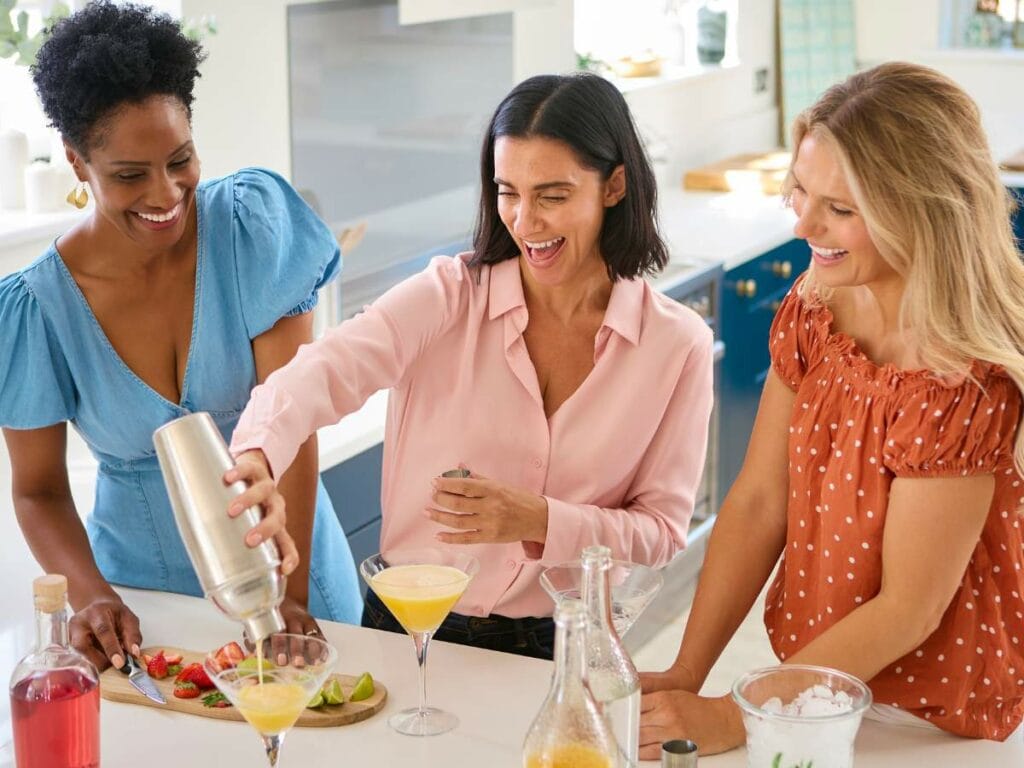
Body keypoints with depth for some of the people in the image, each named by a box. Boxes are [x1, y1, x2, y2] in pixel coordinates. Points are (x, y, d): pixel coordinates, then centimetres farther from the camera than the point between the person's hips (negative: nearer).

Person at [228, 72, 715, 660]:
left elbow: (662, 528, 0)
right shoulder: (451, 295, -5)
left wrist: (540, 521, -17)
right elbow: (321, 373, -22)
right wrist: (256, 458, -42)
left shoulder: (677, 344, -2)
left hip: (560, 648, 0)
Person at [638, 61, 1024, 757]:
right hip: (815, 683, 6)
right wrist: (684, 676, -12)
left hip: (931, 723, -5)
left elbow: (907, 609, -21)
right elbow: (757, 503, -5)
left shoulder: (966, 381, -25)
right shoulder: (813, 310, -5)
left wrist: (731, 720, -19)